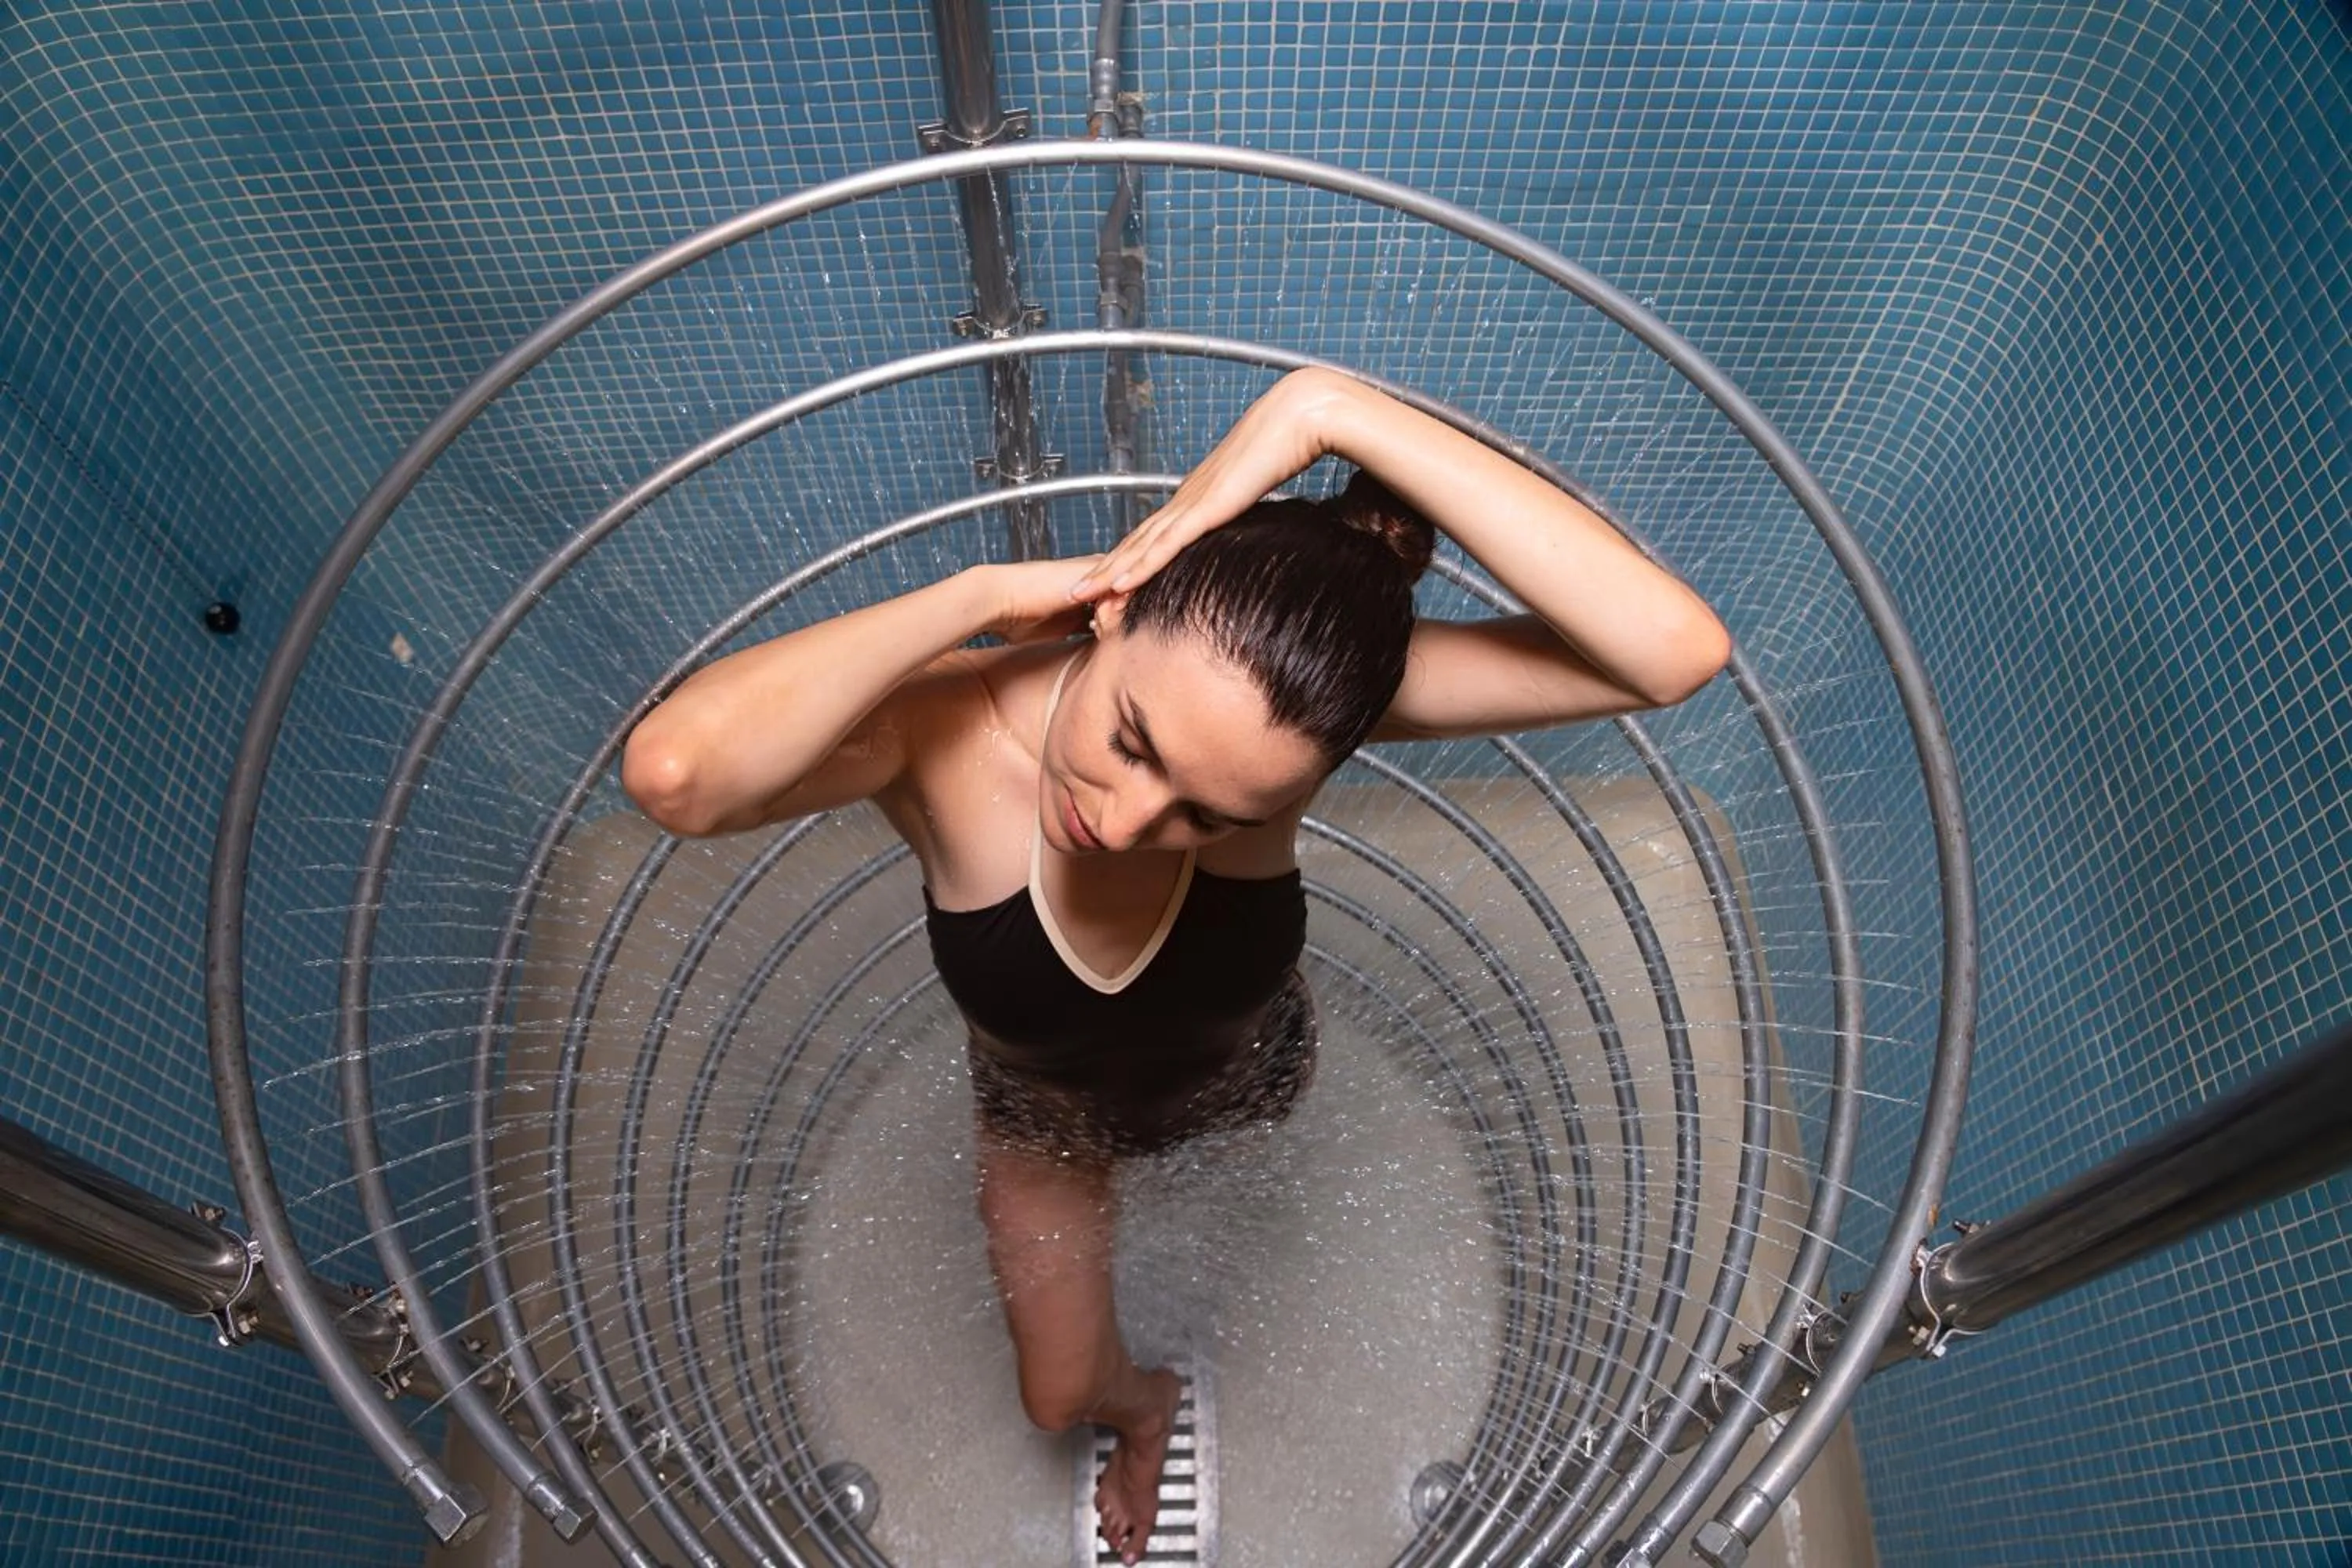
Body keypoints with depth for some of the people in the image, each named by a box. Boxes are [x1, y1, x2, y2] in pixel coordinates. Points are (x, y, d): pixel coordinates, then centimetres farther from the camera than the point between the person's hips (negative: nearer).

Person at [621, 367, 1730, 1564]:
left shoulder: (1290, 704, -41)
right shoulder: (942, 731, -42)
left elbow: (1677, 651, -53)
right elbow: (672, 772, -64)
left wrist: (1332, 410, -56)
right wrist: (981, 593, -53)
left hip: (1245, 1084, 1)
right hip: (1044, 1117, 0)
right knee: (1061, 1397, 26)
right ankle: (1141, 1404, 63)